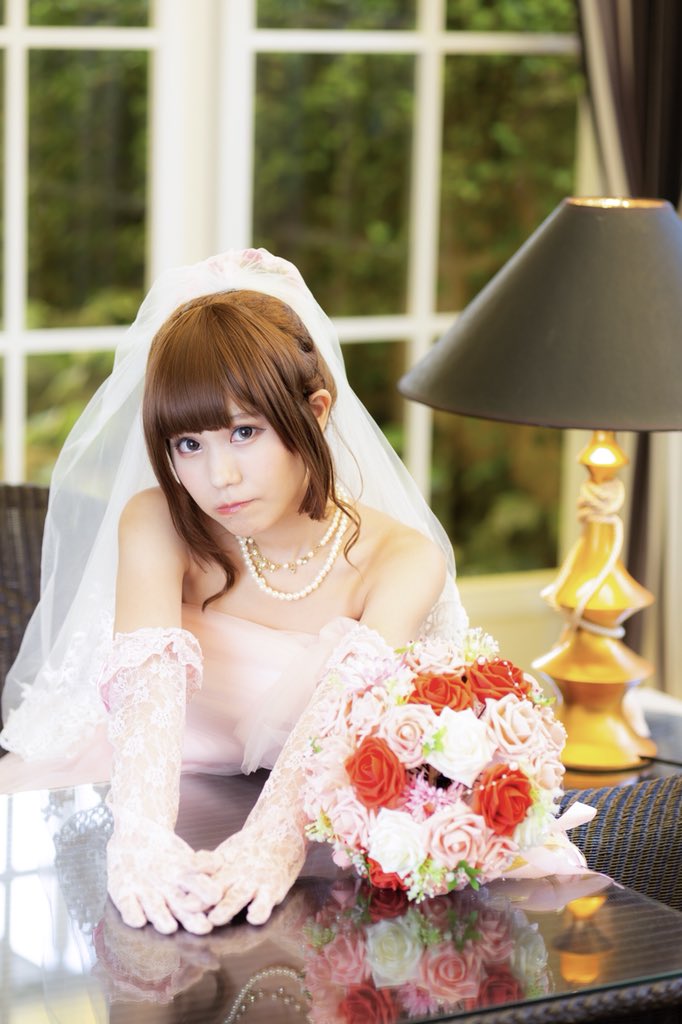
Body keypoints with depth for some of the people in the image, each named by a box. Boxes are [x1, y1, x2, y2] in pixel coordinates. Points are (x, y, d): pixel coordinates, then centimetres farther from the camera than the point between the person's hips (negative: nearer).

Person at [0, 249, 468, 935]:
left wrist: (271, 841, -52)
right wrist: (142, 834, -50)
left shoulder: (404, 561, -14)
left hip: (312, 801, 0)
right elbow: (151, 674, -30)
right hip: (157, 773, 0)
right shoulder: (155, 524, -12)